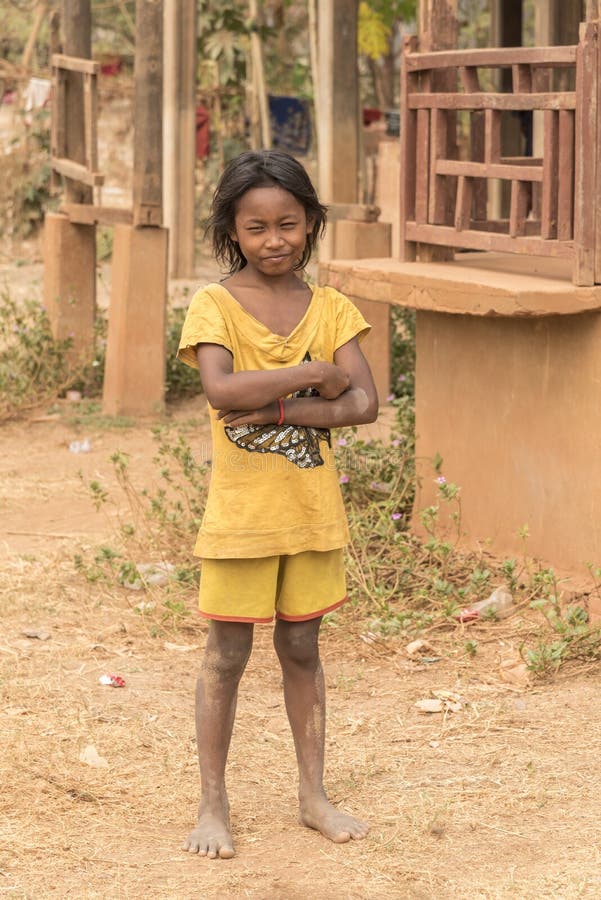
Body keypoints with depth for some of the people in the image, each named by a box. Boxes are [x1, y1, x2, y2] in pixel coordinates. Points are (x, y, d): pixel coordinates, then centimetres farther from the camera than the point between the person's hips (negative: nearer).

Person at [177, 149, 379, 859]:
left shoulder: (330, 309, 2)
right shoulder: (214, 306, -7)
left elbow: (364, 403, -10)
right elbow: (221, 388, -26)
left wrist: (275, 408, -20)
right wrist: (315, 374, -20)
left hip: (313, 510, 3)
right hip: (240, 511, -3)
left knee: (302, 650, 14)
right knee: (226, 656, 5)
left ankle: (313, 794, 24)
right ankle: (212, 805, 15)